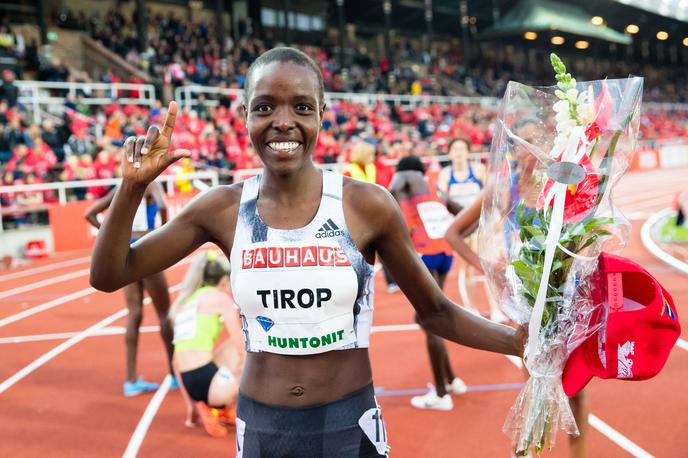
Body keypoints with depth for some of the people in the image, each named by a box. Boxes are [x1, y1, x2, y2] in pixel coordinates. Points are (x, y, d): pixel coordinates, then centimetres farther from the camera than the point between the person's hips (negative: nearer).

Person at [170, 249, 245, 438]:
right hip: (207, 380, -8)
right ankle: (213, 408, 1)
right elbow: (243, 350, -1)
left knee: (234, 345, 25)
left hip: (189, 383, 8)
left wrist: (190, 403, 23)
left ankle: (225, 408, 19)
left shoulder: (183, 301, 19)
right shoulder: (220, 298, 0)